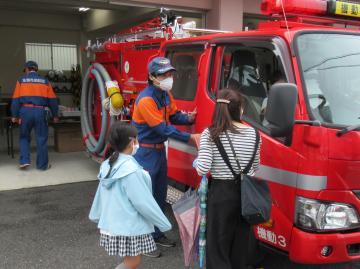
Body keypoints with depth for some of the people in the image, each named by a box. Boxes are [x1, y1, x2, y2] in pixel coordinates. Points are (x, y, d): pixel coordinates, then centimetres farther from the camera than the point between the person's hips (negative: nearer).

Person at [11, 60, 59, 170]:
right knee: (41, 139, 7)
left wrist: (14, 115, 6)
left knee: (24, 137, 16)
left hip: (25, 111, 0)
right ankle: (42, 164, 11)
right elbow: (52, 100, 8)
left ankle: (24, 161, 6)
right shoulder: (44, 81, 9)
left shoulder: (21, 80, 7)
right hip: (40, 112, 0)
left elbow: (16, 99, 2)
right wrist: (55, 115, 14)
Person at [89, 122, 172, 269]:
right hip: (128, 227, -9)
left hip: (111, 224, 9)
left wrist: (96, 216, 26)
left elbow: (100, 194, 12)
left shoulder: (108, 165, 2)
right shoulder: (131, 170, -23)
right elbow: (143, 202, -20)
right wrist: (164, 223, -9)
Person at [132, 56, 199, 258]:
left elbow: (174, 116, 8)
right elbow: (163, 129, -25)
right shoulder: (146, 99, -24)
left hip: (160, 150, 9)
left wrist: (189, 118, -14)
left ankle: (156, 234, 32)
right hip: (145, 153, -9)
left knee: (160, 195, 17)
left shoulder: (166, 94, 4)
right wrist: (190, 138, -24)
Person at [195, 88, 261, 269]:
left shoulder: (210, 134, -9)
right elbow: (255, 167, 10)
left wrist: (196, 162, 5)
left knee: (217, 247, 6)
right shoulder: (252, 133, 1)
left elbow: (203, 169, -16)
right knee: (240, 244, 18)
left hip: (221, 193, -3)